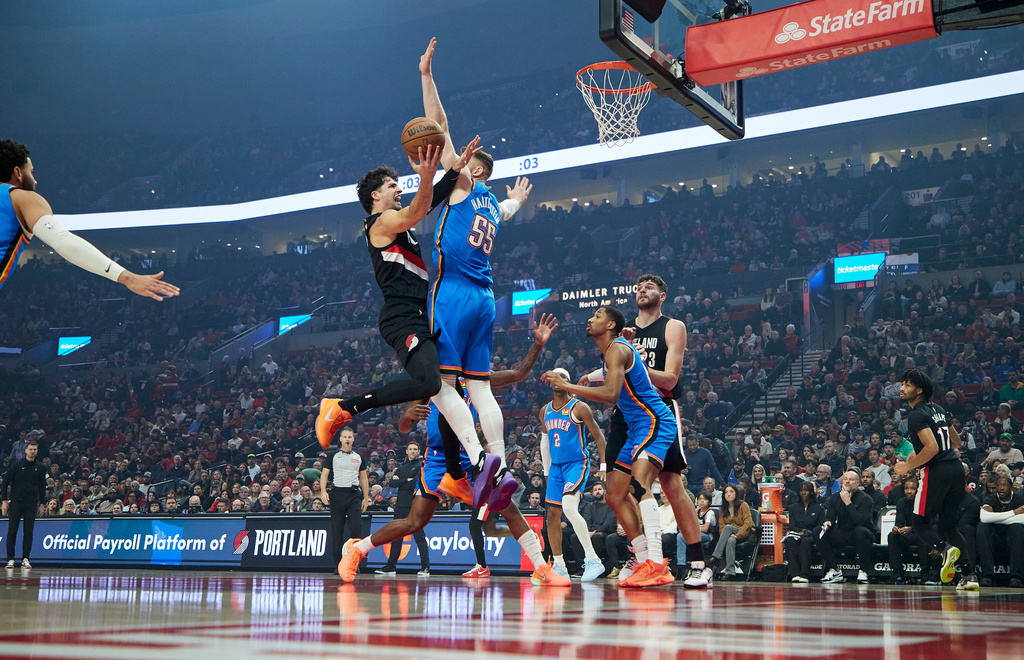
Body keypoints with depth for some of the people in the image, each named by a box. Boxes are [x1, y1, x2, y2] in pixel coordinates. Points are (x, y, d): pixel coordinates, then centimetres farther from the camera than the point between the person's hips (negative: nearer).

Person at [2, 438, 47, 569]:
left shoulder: (41, 467, 7)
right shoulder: (17, 464, 0)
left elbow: (42, 487, 14)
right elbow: (6, 482, 2)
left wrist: (41, 504, 9)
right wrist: (5, 500, -3)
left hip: (31, 504, 2)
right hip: (16, 503, -2)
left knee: (29, 532, 1)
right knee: (12, 531, -1)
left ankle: (25, 559, 6)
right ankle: (10, 559, 5)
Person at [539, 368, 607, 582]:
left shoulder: (579, 407, -7)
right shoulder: (545, 411, 11)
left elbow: (599, 436, -4)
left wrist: (604, 466, -9)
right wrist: (546, 471, 23)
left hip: (577, 464, -7)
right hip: (556, 466, 7)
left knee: (569, 508, -25)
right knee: (553, 513, 4)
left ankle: (592, 560, -20)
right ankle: (559, 566, 16)